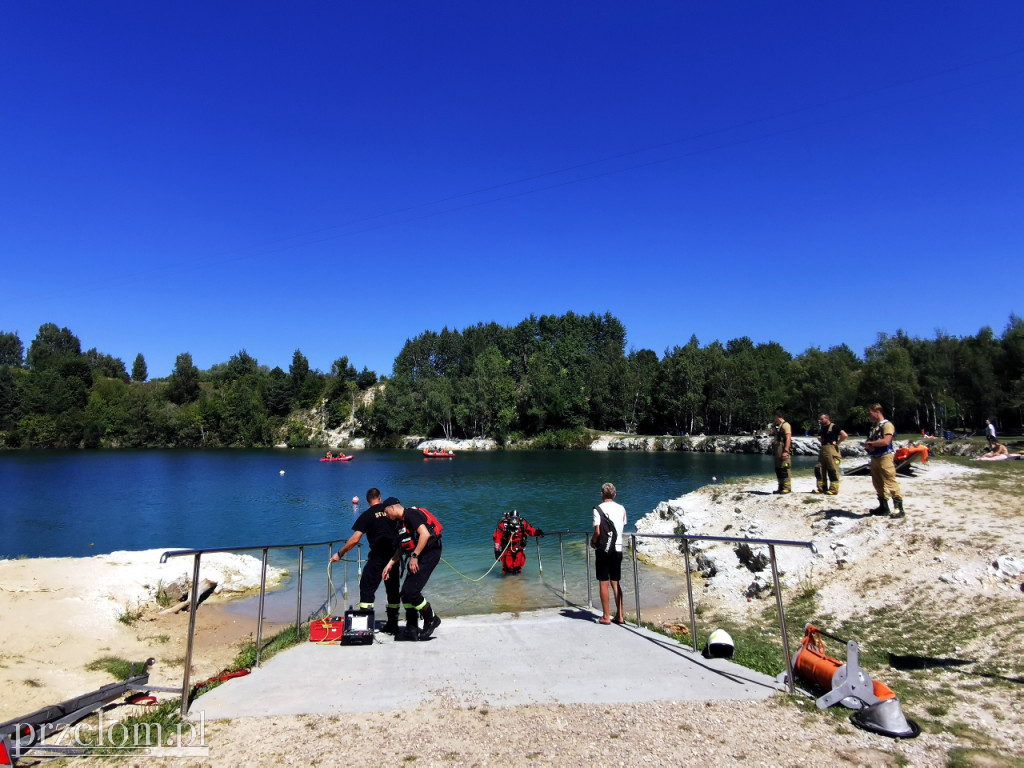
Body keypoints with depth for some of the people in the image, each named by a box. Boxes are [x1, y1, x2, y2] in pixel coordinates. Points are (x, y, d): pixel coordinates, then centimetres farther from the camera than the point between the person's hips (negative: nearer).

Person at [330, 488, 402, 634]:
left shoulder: (367, 515, -2)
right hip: (394, 555, 5)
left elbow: (355, 539, -9)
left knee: (367, 588, 1)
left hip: (378, 556, -4)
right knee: (393, 590, 13)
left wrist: (339, 554, 2)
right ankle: (392, 625, 19)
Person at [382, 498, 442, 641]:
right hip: (419, 556, 10)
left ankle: (431, 620, 6)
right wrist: (390, 564, 21)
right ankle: (412, 630, 16)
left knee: (411, 591, -14)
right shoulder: (401, 522, 19)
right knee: (405, 592, 7)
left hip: (429, 554, -10)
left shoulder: (411, 514, -13)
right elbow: (400, 548, 26)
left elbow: (425, 534, -25)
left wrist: (414, 556, -21)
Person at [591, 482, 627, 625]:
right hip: (617, 549, 4)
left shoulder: (599, 509, -10)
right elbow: (622, 528, 9)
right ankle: (619, 616, 14)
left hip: (603, 550, -4)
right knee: (615, 583, 13)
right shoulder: (621, 508, 4)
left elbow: (597, 532, -16)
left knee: (604, 583, 4)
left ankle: (606, 616, 9)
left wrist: (593, 542, 2)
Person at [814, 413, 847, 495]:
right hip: (823, 450, 8)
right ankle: (821, 488, 12)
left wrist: (837, 443, -12)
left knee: (833, 470, -6)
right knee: (819, 469, 6)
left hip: (831, 450, -8)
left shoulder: (834, 427, -7)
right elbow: (820, 437, 35)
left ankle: (834, 489, -2)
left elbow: (844, 435, -18)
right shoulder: (822, 429, 16)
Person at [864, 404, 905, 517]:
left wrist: (871, 443, -8)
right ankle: (883, 507, 20)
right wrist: (868, 446, -4)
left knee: (890, 483, -10)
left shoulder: (887, 425, -9)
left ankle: (899, 508, -6)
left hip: (885, 457, -9)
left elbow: (886, 441, -21)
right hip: (874, 458, 9)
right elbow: (868, 441, 19)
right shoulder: (874, 426, 18)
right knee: (878, 484, 12)